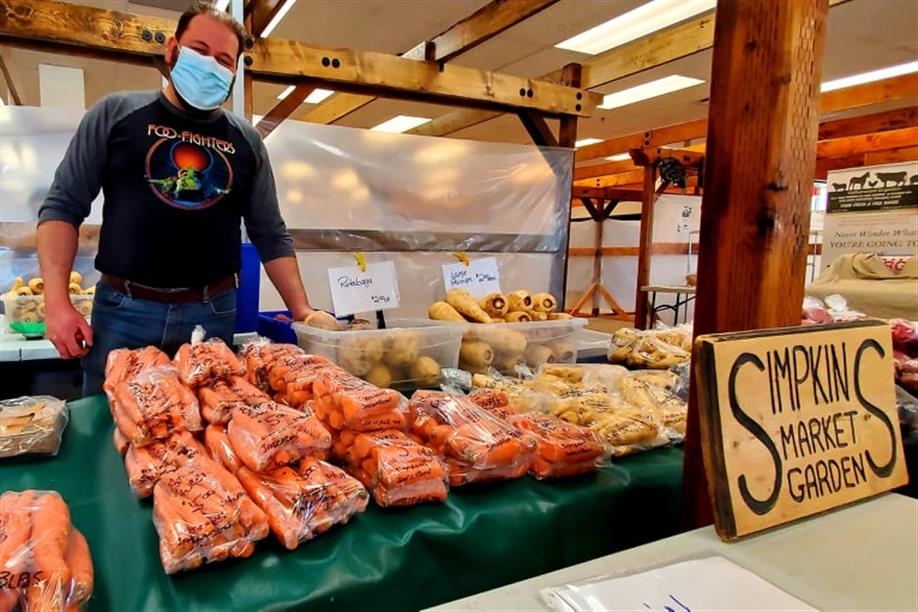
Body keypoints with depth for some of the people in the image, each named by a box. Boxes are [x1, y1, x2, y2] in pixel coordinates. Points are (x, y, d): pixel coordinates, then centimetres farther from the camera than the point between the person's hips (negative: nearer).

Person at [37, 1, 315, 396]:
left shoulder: (247, 140, 7)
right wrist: (57, 301, -9)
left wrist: (303, 311, 1)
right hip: (123, 310, -1)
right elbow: (62, 206, 2)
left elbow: (271, 235, 9)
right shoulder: (116, 112, 3)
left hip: (213, 314, 1)